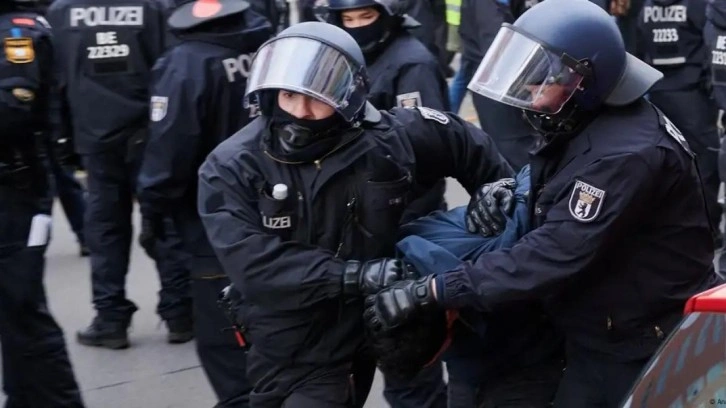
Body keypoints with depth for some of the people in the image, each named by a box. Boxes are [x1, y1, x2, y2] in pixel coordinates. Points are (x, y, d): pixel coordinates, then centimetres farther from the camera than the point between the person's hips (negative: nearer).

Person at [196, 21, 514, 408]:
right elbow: (253, 263, -22)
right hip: (278, 351, 0)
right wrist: (355, 275, -25)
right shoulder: (231, 168, -11)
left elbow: (461, 141, 13)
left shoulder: (384, 141, -6)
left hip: (348, 346, 0)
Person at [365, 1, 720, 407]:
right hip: (600, 336, 9)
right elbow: (561, 189, 20)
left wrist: (428, 291, -32)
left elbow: (553, 256, -32)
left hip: (645, 350, -9)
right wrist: (509, 191, -5)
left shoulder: (626, 154, -28)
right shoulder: (583, 125, 3)